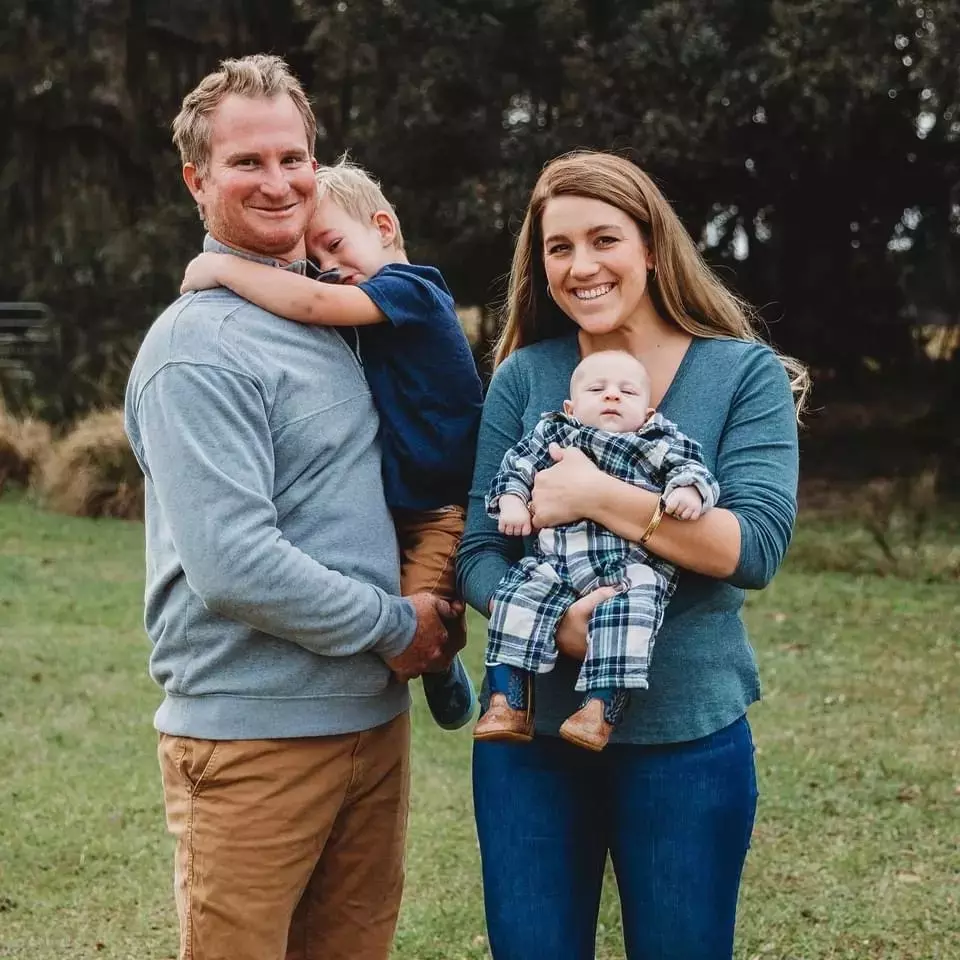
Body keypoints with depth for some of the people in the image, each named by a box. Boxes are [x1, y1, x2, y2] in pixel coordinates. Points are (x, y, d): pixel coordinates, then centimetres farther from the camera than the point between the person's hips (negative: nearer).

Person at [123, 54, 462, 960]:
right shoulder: (198, 347, -15)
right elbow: (232, 564, -23)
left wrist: (434, 591, 5)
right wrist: (394, 624, -12)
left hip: (374, 714, 8)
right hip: (252, 734, -8)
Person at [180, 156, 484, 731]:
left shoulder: (410, 287, -15)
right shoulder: (381, 306, 13)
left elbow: (314, 303, -31)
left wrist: (220, 267, -23)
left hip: (443, 508, -8)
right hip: (391, 508, 8)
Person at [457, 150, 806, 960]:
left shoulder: (744, 373, -3)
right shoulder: (523, 376, 2)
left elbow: (759, 546, -14)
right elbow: (478, 550, -2)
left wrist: (599, 496, -21)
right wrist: (552, 622, -21)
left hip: (688, 736, -1)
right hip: (531, 731, 2)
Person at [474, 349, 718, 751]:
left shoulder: (660, 443, 13)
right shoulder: (551, 434, 19)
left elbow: (692, 468, 5)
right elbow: (516, 466, 17)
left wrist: (689, 490, -17)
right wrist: (511, 500, -2)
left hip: (633, 564, -2)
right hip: (554, 561, 3)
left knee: (625, 613, -31)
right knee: (517, 598, -19)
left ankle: (600, 709, -31)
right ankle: (506, 702, -16)